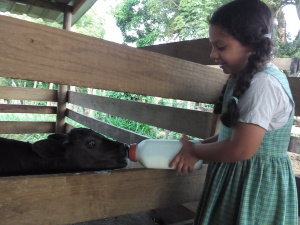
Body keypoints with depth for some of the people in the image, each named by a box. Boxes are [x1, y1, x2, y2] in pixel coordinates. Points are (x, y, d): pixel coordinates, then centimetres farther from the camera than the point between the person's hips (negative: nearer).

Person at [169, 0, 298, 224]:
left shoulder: (264, 84, -23)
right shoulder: (244, 78, 7)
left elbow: (241, 149, -26)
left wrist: (195, 151, -12)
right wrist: (200, 144, 3)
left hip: (257, 185, -8)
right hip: (237, 179, 8)